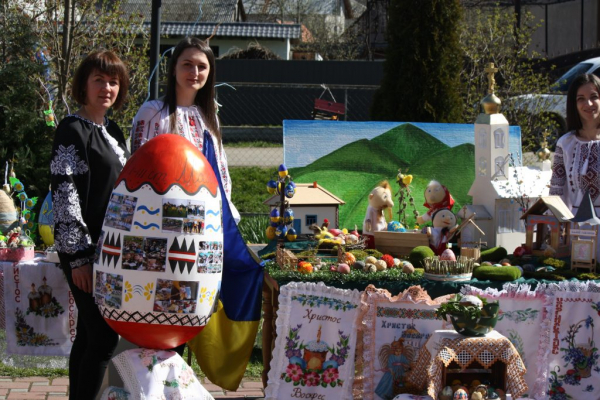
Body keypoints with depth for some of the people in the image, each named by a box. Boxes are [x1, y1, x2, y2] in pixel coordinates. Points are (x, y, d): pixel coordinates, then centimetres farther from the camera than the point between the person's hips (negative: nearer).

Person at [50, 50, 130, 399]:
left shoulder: (112, 131, 15)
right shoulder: (72, 130, -10)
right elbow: (64, 194, -15)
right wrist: (79, 256, -19)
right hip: (85, 249, -8)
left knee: (89, 334, 10)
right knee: (104, 338, -10)